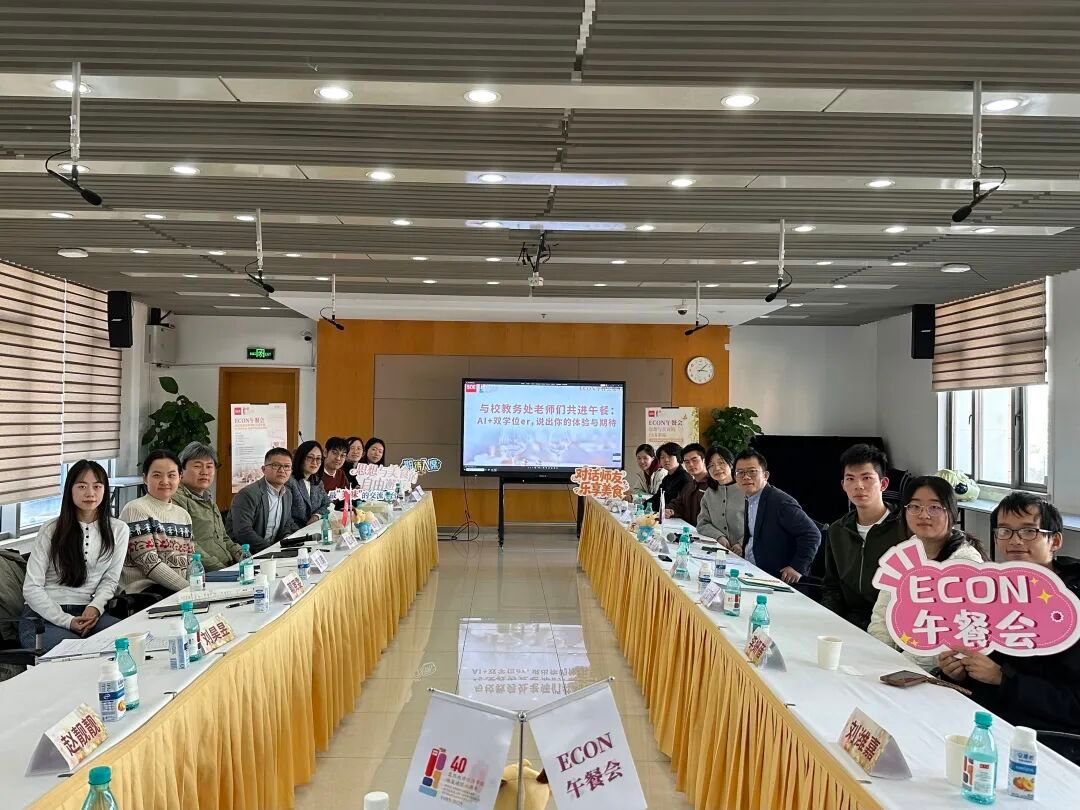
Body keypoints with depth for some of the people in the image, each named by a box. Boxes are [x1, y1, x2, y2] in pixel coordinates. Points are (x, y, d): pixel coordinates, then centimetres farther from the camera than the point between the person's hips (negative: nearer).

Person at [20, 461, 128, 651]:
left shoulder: (118, 530, 8)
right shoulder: (51, 531, 1)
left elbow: (110, 579, 10)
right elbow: (32, 588, -2)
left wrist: (95, 607, -12)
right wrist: (67, 621, -14)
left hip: (89, 612, 3)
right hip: (44, 614, -3)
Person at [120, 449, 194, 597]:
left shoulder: (183, 515, 18)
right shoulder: (135, 510, -4)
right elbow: (149, 563, -12)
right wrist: (189, 588, -17)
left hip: (182, 587, 7)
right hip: (144, 589, -7)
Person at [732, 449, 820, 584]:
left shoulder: (781, 501, -17)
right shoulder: (749, 500, 11)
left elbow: (812, 534, -20)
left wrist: (798, 568, -22)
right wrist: (744, 548, 9)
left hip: (778, 578, -8)